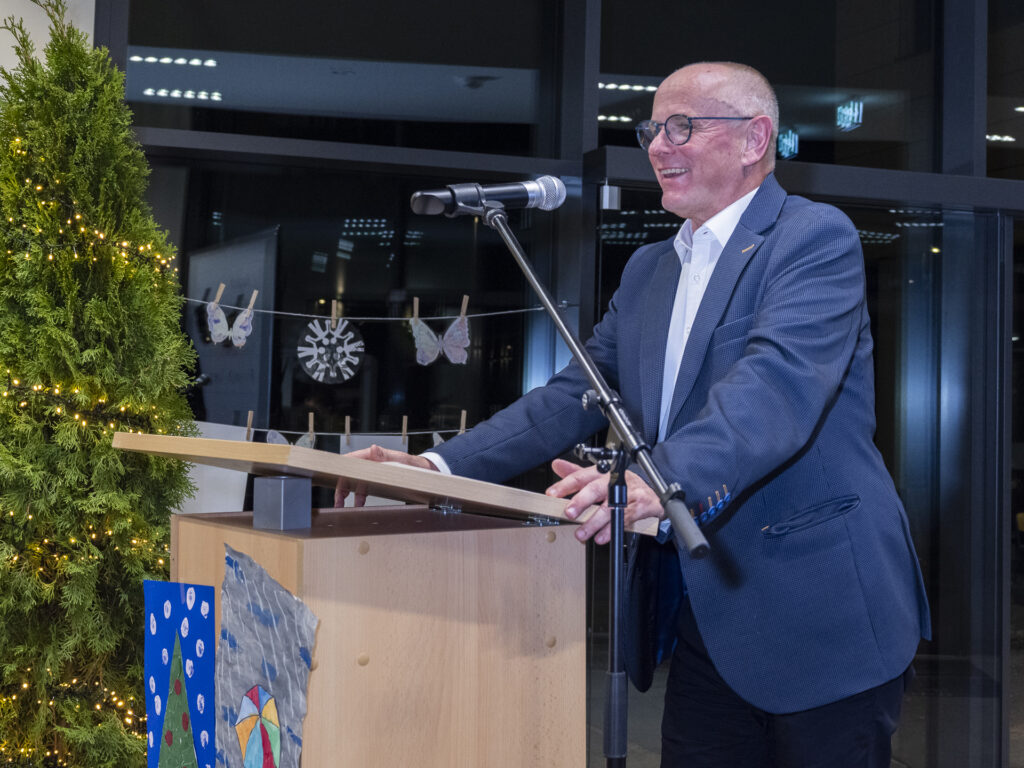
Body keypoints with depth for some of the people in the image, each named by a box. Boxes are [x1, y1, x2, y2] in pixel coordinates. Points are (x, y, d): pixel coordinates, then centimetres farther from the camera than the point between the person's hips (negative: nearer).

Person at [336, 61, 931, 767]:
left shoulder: (816, 238, -9)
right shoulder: (648, 272, 15)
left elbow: (779, 381, -26)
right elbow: (574, 396, 10)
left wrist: (665, 480, -42)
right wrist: (441, 465, -3)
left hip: (818, 615, -6)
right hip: (703, 617, 7)